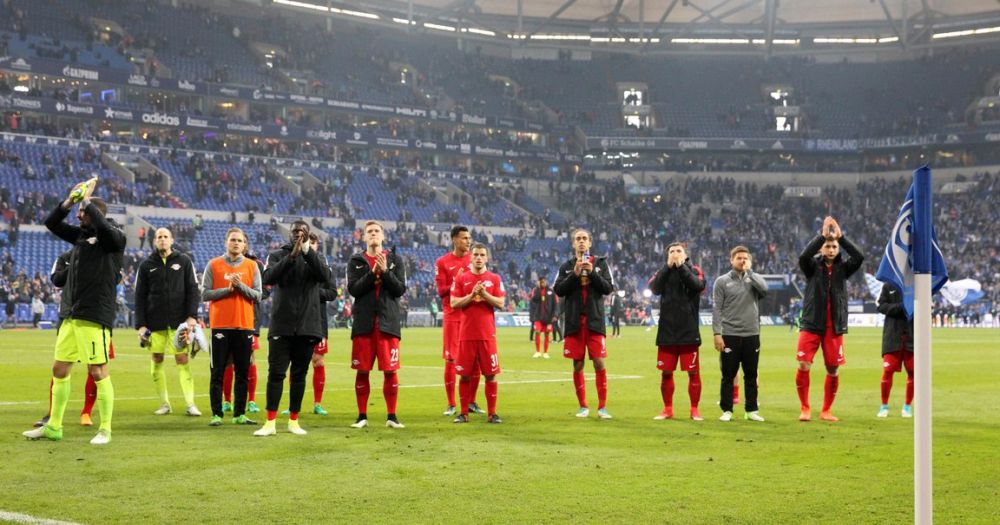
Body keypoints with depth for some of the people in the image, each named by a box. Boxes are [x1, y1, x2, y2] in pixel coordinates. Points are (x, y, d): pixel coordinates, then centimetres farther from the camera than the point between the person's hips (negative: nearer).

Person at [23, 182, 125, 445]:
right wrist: (70, 200, 7)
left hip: (95, 316, -8)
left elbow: (102, 225, -29)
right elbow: (51, 223, 21)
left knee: (98, 371, -6)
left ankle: (105, 430, 4)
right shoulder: (81, 234, 15)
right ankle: (53, 426, 21)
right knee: (59, 369, 11)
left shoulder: (114, 236, -7)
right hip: (73, 315, 8)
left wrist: (87, 200, -15)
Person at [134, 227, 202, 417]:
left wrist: (192, 316, -8)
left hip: (179, 321, -2)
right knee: (157, 360, 2)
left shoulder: (184, 261, 5)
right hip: (155, 321, 2)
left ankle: (190, 404, -5)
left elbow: (193, 290, 3)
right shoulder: (146, 266, 7)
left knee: (183, 360, -6)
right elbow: (140, 297, 7)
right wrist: (140, 325, 0)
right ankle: (164, 403, 12)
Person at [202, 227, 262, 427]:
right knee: (218, 372, 0)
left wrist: (241, 286, -13)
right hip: (220, 325, -2)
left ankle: (240, 414, 11)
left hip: (244, 326, 2)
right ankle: (216, 414, 5)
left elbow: (258, 296, 2)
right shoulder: (213, 265, 3)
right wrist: (228, 289, -11)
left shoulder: (252, 266, 7)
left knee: (242, 373, 4)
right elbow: (205, 294, -2)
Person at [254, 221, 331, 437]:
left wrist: (308, 251, -18)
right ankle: (270, 423, -2)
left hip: (307, 326, 1)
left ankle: (293, 421, 14)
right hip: (281, 325, -1)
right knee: (276, 373, -5)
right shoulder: (277, 255, 6)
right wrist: (292, 256, -22)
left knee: (299, 375, 6)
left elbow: (325, 276, -11)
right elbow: (269, 277, -13)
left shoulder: (315, 257, 9)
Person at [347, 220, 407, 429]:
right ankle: (362, 416, 13)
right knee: (362, 371, 4)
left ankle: (391, 416, 8)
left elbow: (400, 289, -2)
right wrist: (372, 273, -15)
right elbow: (353, 289, -6)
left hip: (388, 322, 0)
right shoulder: (356, 261, 7)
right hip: (364, 322, 0)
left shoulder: (395, 260, 7)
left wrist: (385, 272, -14)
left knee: (391, 371, -1)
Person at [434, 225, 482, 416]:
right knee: (451, 359, -2)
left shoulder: (473, 260, 10)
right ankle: (451, 404, 6)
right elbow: (441, 291, -4)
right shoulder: (442, 262, 1)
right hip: (452, 316, -3)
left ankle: (471, 402, 14)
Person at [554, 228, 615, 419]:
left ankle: (602, 406, 1)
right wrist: (575, 274, -12)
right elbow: (558, 290, -2)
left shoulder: (600, 263, 6)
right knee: (578, 365, 4)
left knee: (599, 363, -5)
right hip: (574, 321, 1)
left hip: (594, 320, -1)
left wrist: (592, 272, -14)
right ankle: (583, 406, 13)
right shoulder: (567, 266, 9)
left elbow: (609, 288, -3)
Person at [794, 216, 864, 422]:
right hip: (811, 325, -2)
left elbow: (859, 257, -10)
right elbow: (803, 256, -19)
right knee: (803, 366, -10)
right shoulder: (813, 266, 3)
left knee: (833, 370, 4)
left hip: (835, 328, 2)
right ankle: (805, 408, 4)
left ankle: (826, 410, 18)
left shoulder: (843, 268, 7)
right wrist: (822, 235, -20)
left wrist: (840, 236, -12)